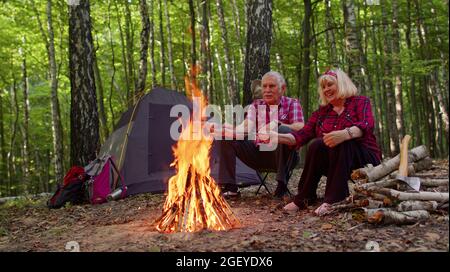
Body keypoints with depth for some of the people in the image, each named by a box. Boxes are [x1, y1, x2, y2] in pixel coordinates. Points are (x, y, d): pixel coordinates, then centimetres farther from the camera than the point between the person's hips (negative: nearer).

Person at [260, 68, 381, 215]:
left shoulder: (361, 102, 2)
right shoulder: (322, 112, 13)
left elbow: (367, 125, -20)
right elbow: (302, 135, 3)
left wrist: (345, 134, -42)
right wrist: (277, 137, -16)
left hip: (363, 159, -3)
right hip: (336, 164, 3)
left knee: (342, 143, -33)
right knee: (317, 145, -26)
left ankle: (334, 199, -38)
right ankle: (305, 197, -22)